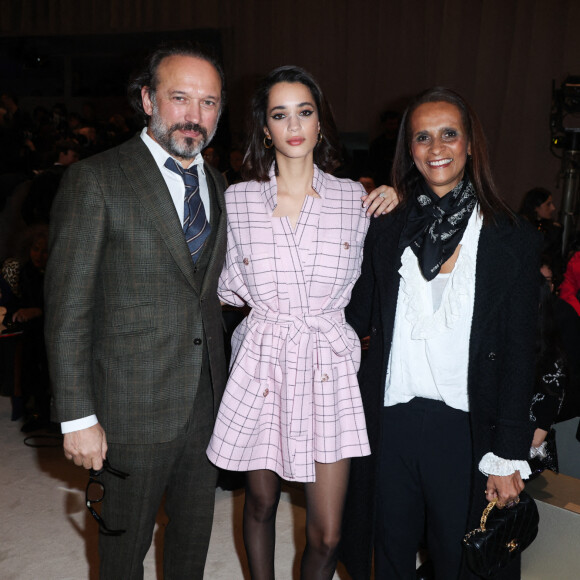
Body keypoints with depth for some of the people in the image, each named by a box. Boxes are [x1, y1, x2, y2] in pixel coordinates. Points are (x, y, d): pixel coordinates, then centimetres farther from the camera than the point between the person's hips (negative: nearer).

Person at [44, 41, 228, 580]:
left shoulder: (218, 185, 8)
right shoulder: (94, 180, -12)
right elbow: (68, 308, -13)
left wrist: (222, 382, 5)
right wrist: (78, 416, -14)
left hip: (208, 399, 6)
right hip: (134, 408, -5)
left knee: (195, 532, 22)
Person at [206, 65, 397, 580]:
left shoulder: (353, 198, 2)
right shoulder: (237, 199, 1)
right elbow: (231, 289, 10)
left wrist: (393, 204, 1)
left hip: (329, 368, 0)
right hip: (262, 365, 1)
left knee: (327, 535, 3)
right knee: (261, 504, 18)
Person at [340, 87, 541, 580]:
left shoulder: (513, 240, -3)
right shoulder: (387, 232, 4)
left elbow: (519, 355, -3)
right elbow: (359, 320, 5)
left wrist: (509, 457, -5)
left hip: (464, 428, -2)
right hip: (391, 423, 2)